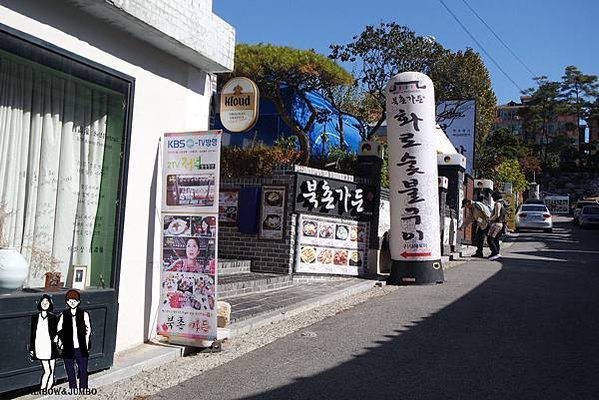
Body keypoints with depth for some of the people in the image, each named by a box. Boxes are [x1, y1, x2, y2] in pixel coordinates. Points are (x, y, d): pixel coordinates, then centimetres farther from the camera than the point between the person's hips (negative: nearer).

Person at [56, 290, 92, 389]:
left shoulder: (84, 314, -3)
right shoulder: (63, 315, -1)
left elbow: (88, 330, 4)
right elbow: (59, 330, 9)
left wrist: (86, 344, 2)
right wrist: (60, 342, 3)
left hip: (81, 348, -1)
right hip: (68, 349, 1)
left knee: (83, 371, 5)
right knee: (70, 372, 11)